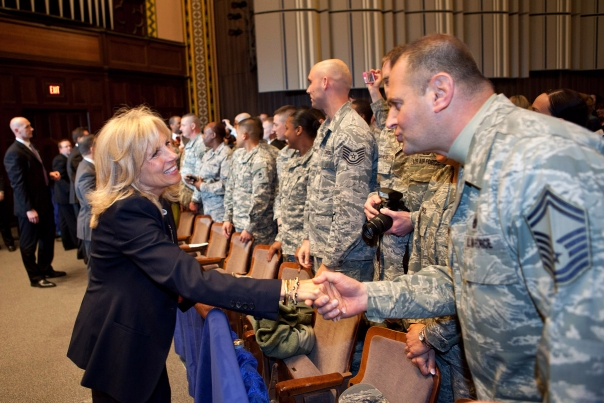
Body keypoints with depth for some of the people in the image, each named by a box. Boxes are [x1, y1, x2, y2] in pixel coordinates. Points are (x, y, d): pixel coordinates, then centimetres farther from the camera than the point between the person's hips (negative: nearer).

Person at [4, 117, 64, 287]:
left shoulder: (30, 147, 13)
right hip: (30, 206, -9)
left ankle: (46, 269, 36)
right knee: (29, 243, 7)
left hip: (44, 202, 10)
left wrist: (49, 175, 3)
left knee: (48, 238, 20)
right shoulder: (14, 153, -18)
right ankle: (35, 277, 19)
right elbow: (18, 184, -22)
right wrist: (29, 209, -24)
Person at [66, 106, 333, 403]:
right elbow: (189, 279, -39)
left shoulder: (153, 201, 2)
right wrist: (286, 290, -44)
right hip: (117, 345, -8)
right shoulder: (125, 212, -29)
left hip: (140, 339, 8)